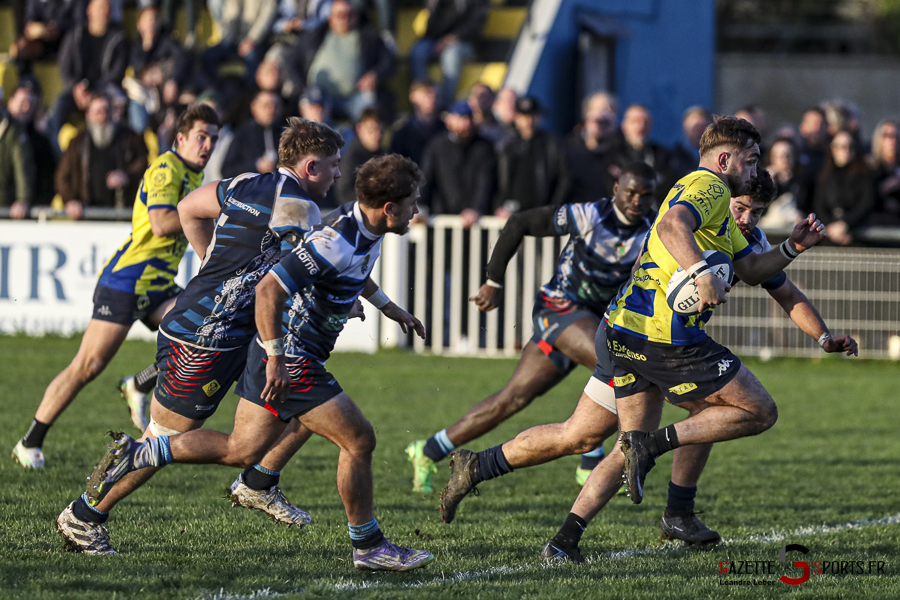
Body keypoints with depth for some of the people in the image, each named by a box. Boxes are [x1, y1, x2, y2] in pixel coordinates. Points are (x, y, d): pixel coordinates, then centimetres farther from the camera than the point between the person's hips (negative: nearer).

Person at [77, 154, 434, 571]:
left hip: (280, 354, 10)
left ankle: (132, 455, 16)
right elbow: (268, 290, -29)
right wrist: (275, 360, -28)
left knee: (241, 451, 13)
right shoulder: (336, 241, -26)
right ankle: (368, 547, 6)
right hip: (289, 360, -10)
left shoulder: (367, 229, 4)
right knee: (359, 440, -5)